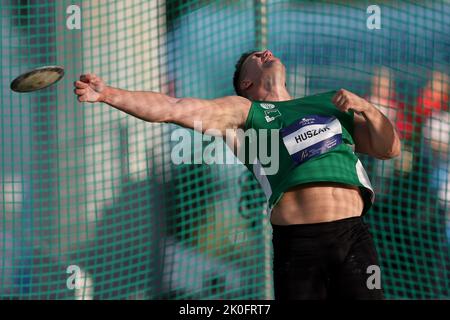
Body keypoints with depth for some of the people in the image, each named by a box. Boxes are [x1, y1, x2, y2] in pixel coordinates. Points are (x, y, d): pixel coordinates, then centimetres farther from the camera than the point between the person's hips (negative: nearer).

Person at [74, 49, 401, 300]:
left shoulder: (332, 104, 23)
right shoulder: (244, 112, 14)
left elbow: (389, 149, 22)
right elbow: (172, 107, 4)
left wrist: (366, 108, 4)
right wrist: (108, 94, -6)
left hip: (353, 237, 2)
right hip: (297, 243, -2)